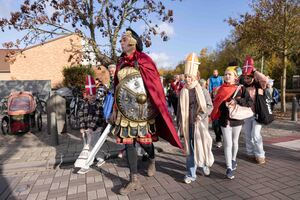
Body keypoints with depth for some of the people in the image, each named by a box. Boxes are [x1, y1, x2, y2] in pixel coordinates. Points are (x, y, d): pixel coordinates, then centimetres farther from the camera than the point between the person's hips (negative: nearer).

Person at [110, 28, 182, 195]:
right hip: (125, 110, 5)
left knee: (144, 140, 4)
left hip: (142, 109, -5)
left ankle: (152, 160, 40)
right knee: (128, 142, 4)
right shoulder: (121, 63, 12)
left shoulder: (144, 61, -5)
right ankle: (134, 181, 17)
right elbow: (117, 88, 15)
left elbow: (154, 84, -8)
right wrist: (115, 109, 15)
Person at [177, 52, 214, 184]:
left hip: (200, 124, -2)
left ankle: (205, 165, 38)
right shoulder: (183, 91, 3)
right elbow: (180, 109, 9)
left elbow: (209, 106, -3)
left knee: (201, 146, 7)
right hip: (187, 124, 3)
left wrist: (202, 115, -20)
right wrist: (179, 123, 9)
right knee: (190, 149, 8)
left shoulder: (202, 90, -6)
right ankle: (191, 174, 19)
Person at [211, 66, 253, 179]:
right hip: (224, 120, 0)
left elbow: (250, 102, -10)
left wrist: (237, 101, -22)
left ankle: (233, 160, 41)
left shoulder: (241, 89, -3)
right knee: (227, 144, -3)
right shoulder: (221, 89, 1)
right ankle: (229, 168, 4)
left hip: (237, 119, 1)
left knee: (234, 142, 17)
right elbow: (216, 104, 2)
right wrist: (225, 104, -15)